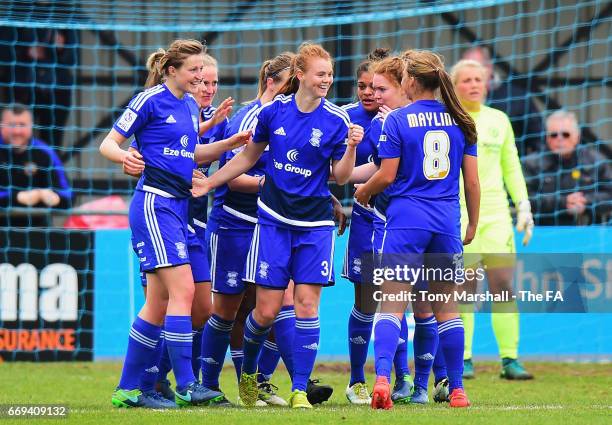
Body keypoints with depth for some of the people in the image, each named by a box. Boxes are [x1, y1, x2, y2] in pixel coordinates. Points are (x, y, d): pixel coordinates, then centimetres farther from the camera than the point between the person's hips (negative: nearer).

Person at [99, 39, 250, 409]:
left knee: (159, 302, 7)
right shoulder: (150, 100, -7)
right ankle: (186, 385, -15)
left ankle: (128, 389, 11)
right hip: (155, 203, -8)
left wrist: (232, 142, 16)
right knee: (183, 288, -16)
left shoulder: (191, 106, 16)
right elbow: (108, 144, -5)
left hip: (179, 206, 9)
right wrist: (124, 157, -26)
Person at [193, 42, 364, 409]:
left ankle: (300, 390, -1)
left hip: (315, 226, -1)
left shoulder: (336, 120, -5)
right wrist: (208, 183, 15)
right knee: (267, 310, -2)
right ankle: (248, 372, 26)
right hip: (274, 220, 1)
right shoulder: (273, 112, -1)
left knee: (307, 303, -7)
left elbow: (340, 177, 0)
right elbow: (248, 157, 14)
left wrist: (351, 147, -18)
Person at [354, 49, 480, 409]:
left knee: (392, 305, -5)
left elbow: (387, 176, -5)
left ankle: (382, 378, -24)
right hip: (447, 222, 3)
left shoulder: (398, 120, -4)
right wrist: (473, 224, 17)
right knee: (446, 308, 12)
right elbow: (472, 180, 6)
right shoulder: (460, 121, 6)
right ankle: (457, 389, 13)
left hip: (406, 219, -3)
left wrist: (363, 192, 15)